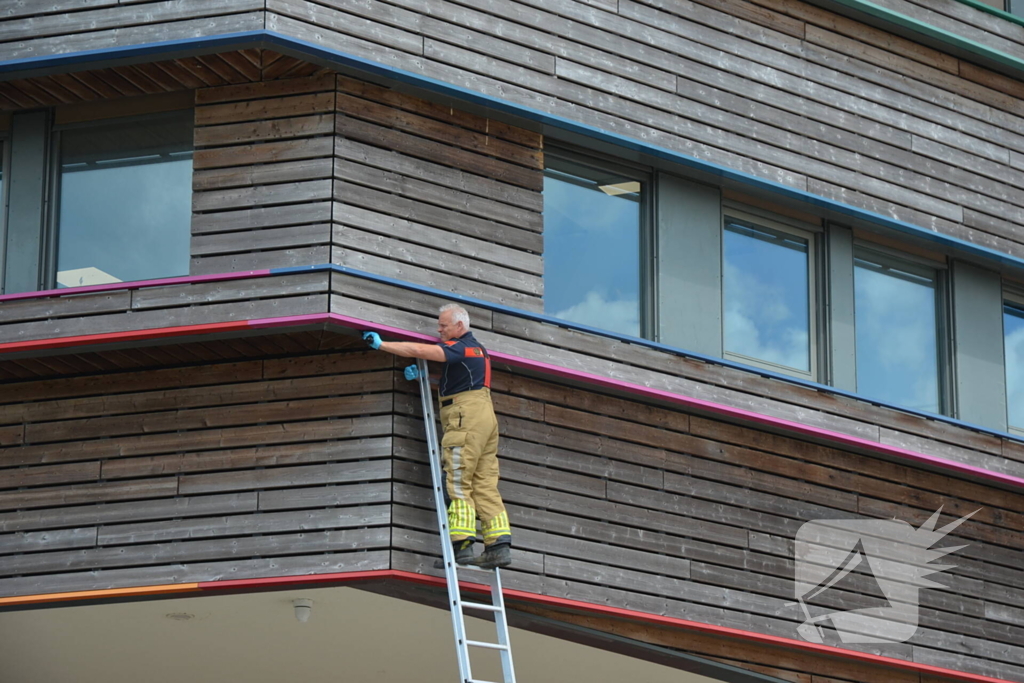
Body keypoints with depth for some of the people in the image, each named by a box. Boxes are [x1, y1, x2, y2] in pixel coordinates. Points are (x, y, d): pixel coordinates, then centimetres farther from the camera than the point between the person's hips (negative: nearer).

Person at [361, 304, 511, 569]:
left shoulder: (461, 348, -7)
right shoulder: (477, 349, 24)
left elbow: (420, 350, -18)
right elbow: (450, 385, 28)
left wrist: (382, 345, -12)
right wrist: (421, 376, 16)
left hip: (465, 416, -10)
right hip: (485, 418, 10)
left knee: (458, 483, -11)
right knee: (485, 485, 4)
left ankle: (461, 544, -19)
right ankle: (500, 544, -4)